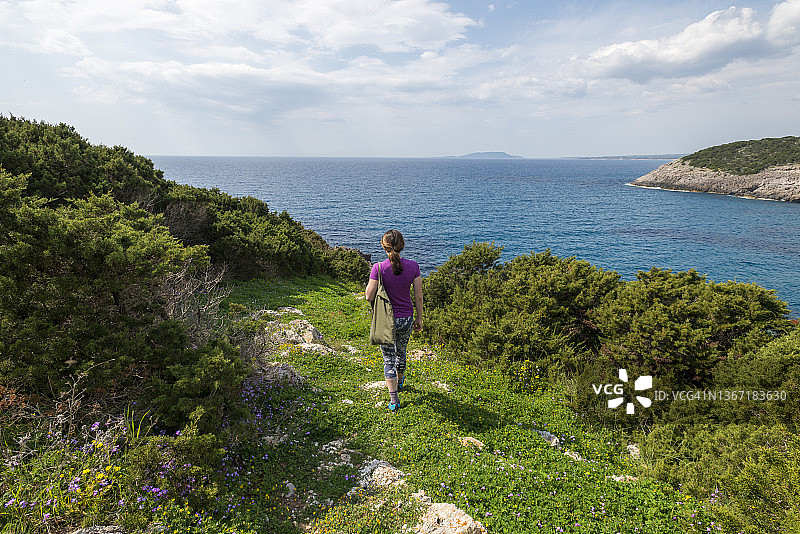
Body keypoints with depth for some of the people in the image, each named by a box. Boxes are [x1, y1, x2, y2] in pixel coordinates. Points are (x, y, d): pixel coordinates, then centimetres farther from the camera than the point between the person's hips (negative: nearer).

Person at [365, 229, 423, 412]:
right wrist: (419, 318, 8)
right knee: (401, 351, 27)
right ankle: (400, 381, 52)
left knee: (389, 359, 9)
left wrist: (370, 281, 4)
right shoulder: (413, 266, -11)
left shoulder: (378, 268, -17)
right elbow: (419, 297, -5)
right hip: (406, 318, 3)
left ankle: (394, 400, 8)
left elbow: (369, 296, -13)